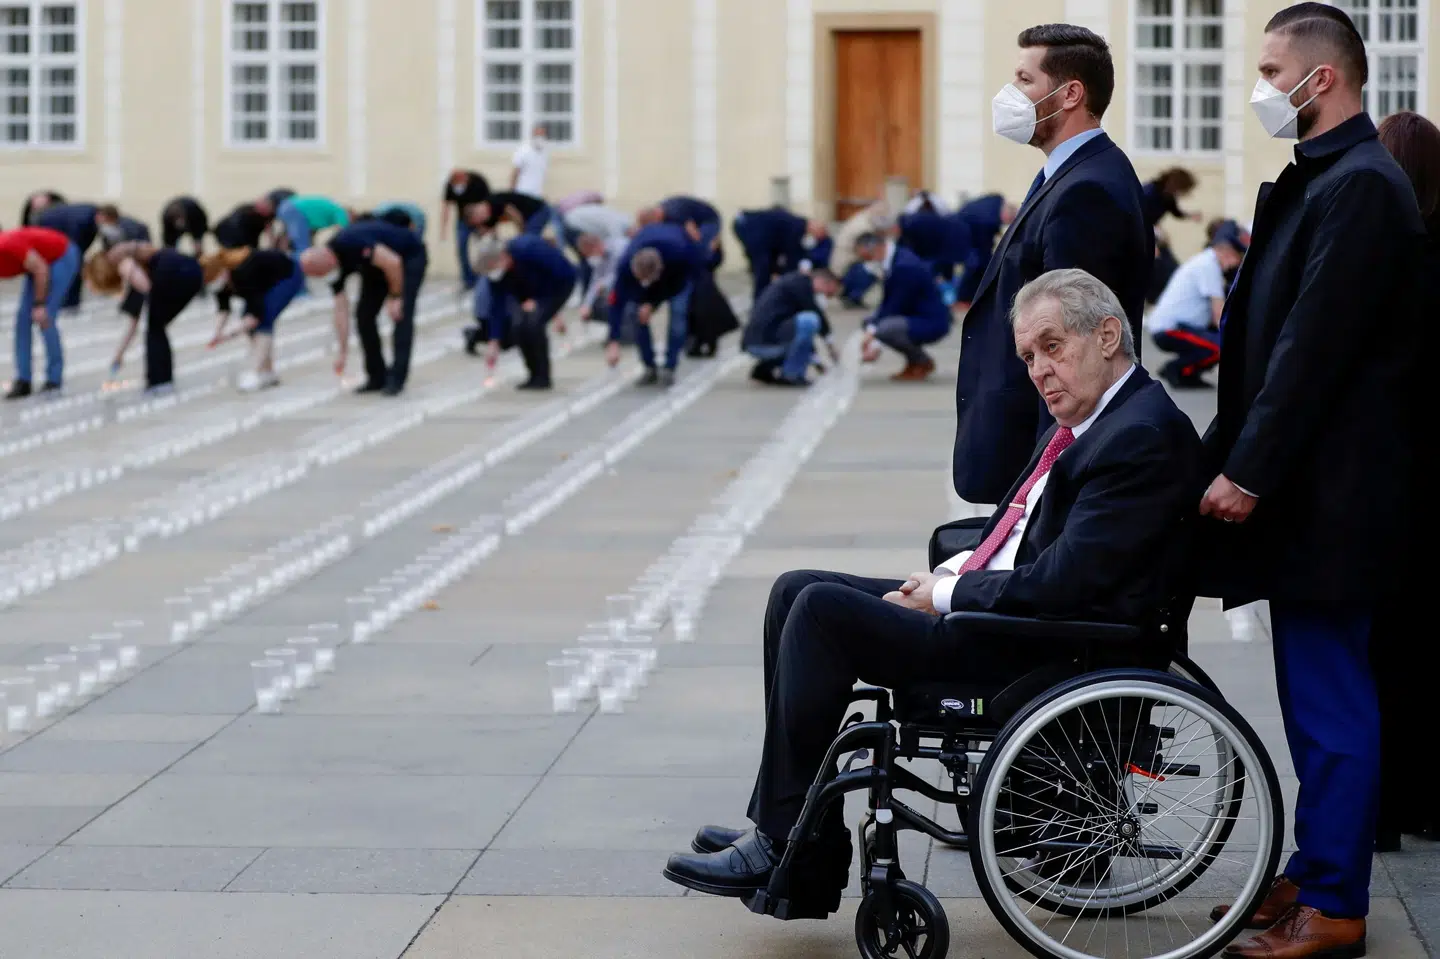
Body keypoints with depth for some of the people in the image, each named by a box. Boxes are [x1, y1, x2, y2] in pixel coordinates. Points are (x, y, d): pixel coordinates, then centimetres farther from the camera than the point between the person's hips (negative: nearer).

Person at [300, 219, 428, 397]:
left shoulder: (350, 244, -35)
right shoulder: (335, 267, -10)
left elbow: (393, 262, -36)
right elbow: (341, 310, -5)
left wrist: (395, 298, -24)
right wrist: (342, 352, -6)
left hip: (409, 256, -8)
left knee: (401, 316, -17)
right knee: (364, 315, -1)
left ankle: (396, 378, -12)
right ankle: (377, 377, 7)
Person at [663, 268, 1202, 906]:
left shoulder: (1144, 436, -18)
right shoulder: (1080, 422, 13)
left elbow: (1060, 583, -23)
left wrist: (946, 595, -11)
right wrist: (948, 575, 4)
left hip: (1043, 650, -11)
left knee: (822, 610, -18)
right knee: (795, 592, 8)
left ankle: (787, 852, -11)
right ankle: (783, 826, 7)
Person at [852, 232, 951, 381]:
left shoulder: (905, 266, -25)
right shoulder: (893, 258, 5)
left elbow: (896, 308, -23)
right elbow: (887, 302, 7)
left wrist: (872, 335, -18)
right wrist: (871, 327, -6)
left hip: (932, 323, -10)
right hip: (915, 315, 10)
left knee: (884, 328, -31)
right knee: (870, 321, 13)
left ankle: (923, 362, -5)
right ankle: (914, 361, 15)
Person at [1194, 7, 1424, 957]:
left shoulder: (1359, 187, -17)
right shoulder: (1321, 180, 15)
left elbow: (1314, 347, -21)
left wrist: (1249, 472, -19)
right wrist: (1230, 455, 15)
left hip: (1330, 496, -10)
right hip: (1302, 491, 10)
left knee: (1331, 702, -4)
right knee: (1319, 694, 16)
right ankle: (1317, 873, 25)